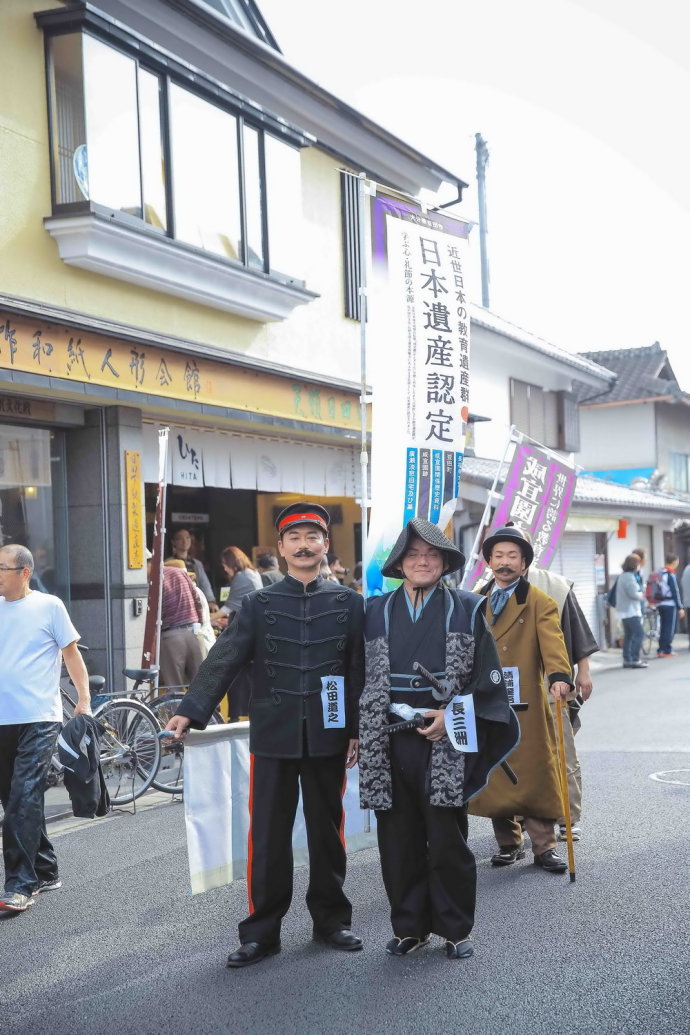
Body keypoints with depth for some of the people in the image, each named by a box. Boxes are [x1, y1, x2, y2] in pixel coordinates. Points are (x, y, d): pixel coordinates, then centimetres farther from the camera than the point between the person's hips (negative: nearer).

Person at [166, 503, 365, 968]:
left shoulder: (349, 603, 5)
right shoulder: (258, 604, 4)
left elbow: (360, 671, 5)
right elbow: (224, 660, -5)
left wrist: (358, 731, 0)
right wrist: (191, 711, -16)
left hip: (327, 736, 1)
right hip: (273, 737, 0)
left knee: (328, 829, 11)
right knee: (268, 834, 2)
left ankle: (331, 919, 25)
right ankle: (262, 930, 12)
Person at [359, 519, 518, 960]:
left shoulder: (466, 610, 2)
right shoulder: (378, 612, 7)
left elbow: (488, 678, 1)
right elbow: (364, 676, 10)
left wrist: (452, 714, -10)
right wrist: (365, 733, 2)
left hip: (446, 743, -2)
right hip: (390, 743, 2)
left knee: (448, 840, 2)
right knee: (398, 840, 7)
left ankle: (456, 928, 18)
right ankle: (410, 927, 21)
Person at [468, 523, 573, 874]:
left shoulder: (539, 602, -1)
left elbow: (552, 641, -16)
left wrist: (560, 676, -33)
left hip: (526, 704, -3)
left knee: (535, 774, -1)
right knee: (493, 776, 7)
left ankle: (544, 847, 8)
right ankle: (508, 844, 20)